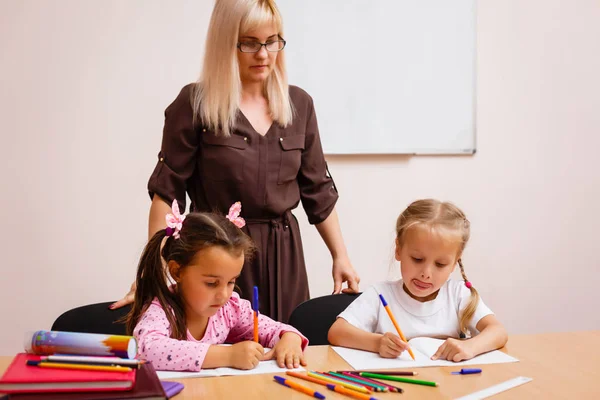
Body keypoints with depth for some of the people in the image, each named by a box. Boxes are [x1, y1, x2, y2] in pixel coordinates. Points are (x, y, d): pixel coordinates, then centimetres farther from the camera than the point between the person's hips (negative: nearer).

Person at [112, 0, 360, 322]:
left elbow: (318, 191, 10)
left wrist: (340, 255, 6)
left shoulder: (298, 104, 5)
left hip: (283, 255, 4)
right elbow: (167, 191, -6)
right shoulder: (195, 104, -7)